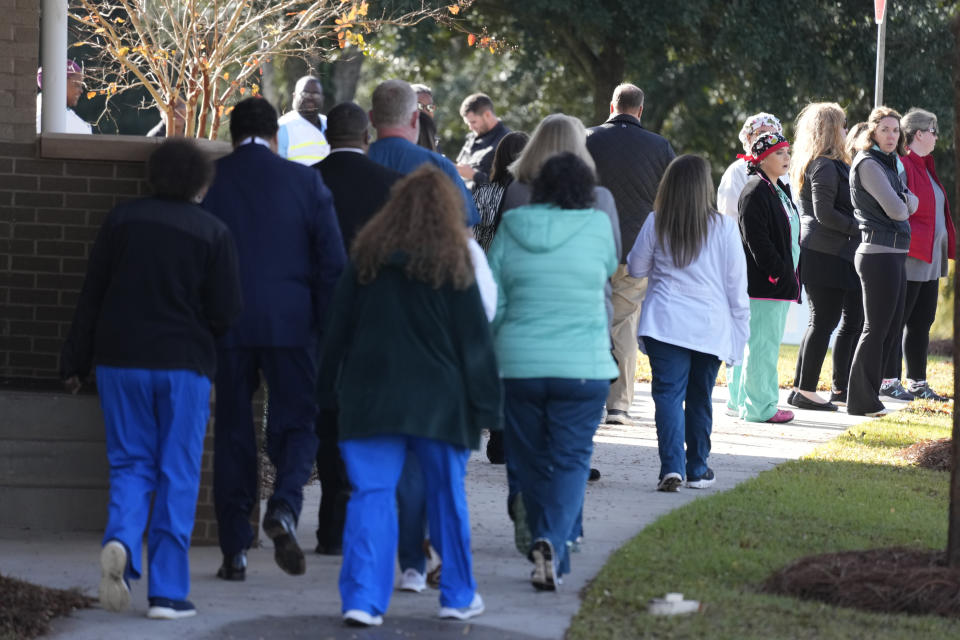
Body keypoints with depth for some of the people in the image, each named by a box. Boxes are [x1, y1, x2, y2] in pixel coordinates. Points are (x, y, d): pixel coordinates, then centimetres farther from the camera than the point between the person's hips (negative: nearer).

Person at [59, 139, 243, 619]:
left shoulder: (122, 221, 0)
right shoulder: (213, 233, -5)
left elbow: (91, 297, 2)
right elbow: (226, 310, -8)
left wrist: (75, 362, 7)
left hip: (121, 362, 2)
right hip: (184, 365, -2)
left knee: (130, 464, 11)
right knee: (177, 476, 4)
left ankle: (121, 540, -19)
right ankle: (167, 592, 1)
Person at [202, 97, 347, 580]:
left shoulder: (207, 181, 2)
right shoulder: (304, 181, 0)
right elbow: (331, 261, -1)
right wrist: (331, 329, 6)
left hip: (225, 325, 1)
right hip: (290, 323, -1)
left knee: (232, 432, 8)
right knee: (296, 423, 9)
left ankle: (235, 552, 8)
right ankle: (284, 508, -19)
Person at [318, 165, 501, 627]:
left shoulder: (367, 256, 4)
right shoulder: (453, 263, -3)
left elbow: (339, 328, 10)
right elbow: (474, 340, -3)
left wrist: (334, 386, 20)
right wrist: (486, 406, 0)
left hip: (370, 394, 1)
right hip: (438, 398, -1)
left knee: (371, 494, -1)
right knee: (447, 495, 11)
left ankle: (363, 600, -10)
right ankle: (458, 596, 19)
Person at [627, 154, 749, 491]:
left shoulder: (656, 224, -2)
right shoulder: (724, 227, -4)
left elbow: (636, 268, 10)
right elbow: (736, 284, 0)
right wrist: (741, 329, 8)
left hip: (665, 324, -1)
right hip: (711, 325, 1)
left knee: (668, 393, -4)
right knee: (700, 398, 13)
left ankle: (672, 466, -19)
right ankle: (697, 469, 22)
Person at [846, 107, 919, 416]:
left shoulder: (890, 164, 18)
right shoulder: (868, 164, -12)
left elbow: (911, 204, 11)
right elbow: (895, 210, -17)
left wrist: (904, 200, -8)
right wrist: (902, 206, 3)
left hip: (894, 255, 10)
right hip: (878, 254, -10)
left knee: (890, 329, 12)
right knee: (876, 329, -6)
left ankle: (867, 397, 17)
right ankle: (861, 401, -1)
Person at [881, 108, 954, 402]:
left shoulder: (925, 168, 17)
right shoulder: (901, 166, -13)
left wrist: (947, 250, 17)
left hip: (930, 261, 9)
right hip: (908, 259, -9)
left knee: (921, 323, 11)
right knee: (896, 321, -3)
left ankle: (917, 383, 16)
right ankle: (888, 381, 1)